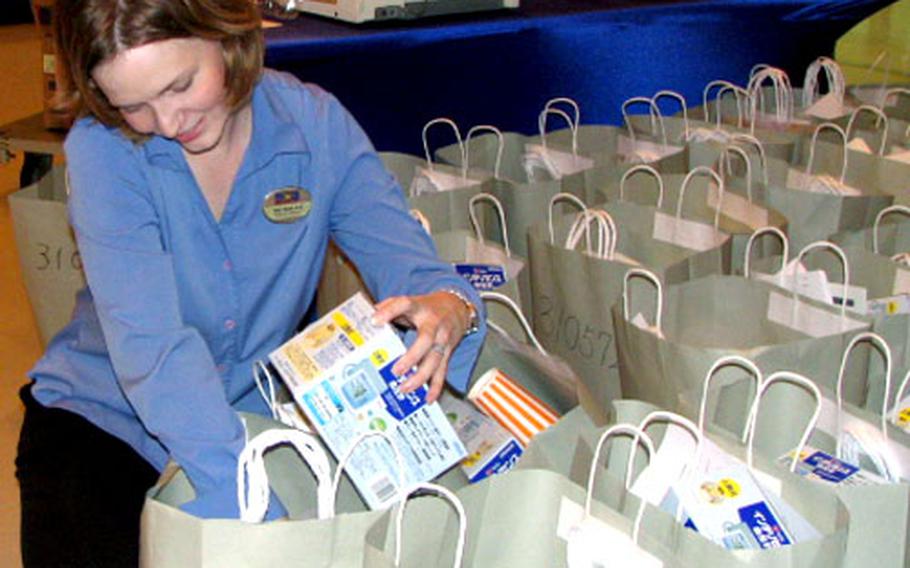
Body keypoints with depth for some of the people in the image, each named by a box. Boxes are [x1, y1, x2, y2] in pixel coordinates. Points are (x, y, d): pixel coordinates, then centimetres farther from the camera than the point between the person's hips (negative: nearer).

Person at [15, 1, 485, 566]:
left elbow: (403, 253, -15)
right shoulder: (103, 148, -19)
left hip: (252, 420, 2)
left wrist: (450, 307, -42)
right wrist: (247, 511, -40)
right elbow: (150, 341, -30)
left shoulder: (315, 122, -11)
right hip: (100, 419, -1)